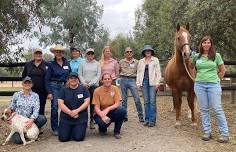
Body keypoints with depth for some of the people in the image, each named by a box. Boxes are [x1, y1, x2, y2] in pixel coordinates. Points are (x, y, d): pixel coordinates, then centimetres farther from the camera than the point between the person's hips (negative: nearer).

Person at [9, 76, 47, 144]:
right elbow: (11, 109, 8)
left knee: (43, 118, -29)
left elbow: (36, 110, -10)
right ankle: (14, 133, 15)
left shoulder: (35, 96, 1)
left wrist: (31, 120, -29)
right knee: (17, 140, -24)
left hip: (29, 120, 1)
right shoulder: (16, 95, 2)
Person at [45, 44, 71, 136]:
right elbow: (47, 79, 0)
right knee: (54, 107, -6)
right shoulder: (51, 64, 2)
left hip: (65, 86, 3)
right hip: (54, 86, -2)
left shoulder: (67, 63, 9)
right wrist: (49, 92, -7)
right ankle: (55, 128, 5)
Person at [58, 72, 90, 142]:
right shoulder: (63, 90, 6)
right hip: (66, 118, 1)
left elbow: (87, 102, -4)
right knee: (63, 138, -10)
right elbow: (60, 103, -3)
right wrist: (70, 112, -15)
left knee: (79, 137, -13)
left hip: (80, 118, -1)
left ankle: (76, 130, 21)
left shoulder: (83, 89, 3)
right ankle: (69, 130, 23)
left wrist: (77, 111, -16)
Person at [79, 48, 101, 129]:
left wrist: (90, 83, -9)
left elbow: (98, 75, 1)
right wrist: (84, 83, -9)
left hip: (94, 86, 0)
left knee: (93, 103, -2)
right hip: (84, 86, 1)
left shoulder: (97, 64, 8)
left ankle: (92, 120, 3)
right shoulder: (82, 64, 9)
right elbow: (80, 75, 6)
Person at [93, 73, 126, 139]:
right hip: (101, 113, -2)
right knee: (102, 122, -36)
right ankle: (102, 128, 7)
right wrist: (103, 116, -32)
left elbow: (117, 104, -13)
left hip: (112, 112, 2)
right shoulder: (97, 91, -11)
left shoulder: (115, 88, -7)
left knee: (122, 110, -30)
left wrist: (108, 109, -31)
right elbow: (96, 107, -14)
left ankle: (117, 131, -6)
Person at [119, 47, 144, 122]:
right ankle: (124, 116, 16)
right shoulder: (121, 62, 9)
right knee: (124, 99, 6)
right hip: (123, 80, 2)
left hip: (132, 80, -1)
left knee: (137, 99, -8)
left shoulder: (136, 62, 7)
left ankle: (140, 116, 1)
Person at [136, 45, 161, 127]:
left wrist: (157, 83, -8)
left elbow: (158, 72, 0)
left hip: (152, 82, -3)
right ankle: (147, 119, 14)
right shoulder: (141, 61, 13)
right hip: (144, 82, 3)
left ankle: (152, 120, 1)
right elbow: (138, 72, 12)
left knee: (152, 101, -5)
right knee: (146, 102, 7)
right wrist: (138, 83, 4)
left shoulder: (155, 60, 4)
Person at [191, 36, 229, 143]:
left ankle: (225, 134, 9)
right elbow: (191, 68, 20)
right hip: (199, 85, 3)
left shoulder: (216, 56, 1)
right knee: (203, 109, 8)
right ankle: (207, 132, 20)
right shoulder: (197, 56, 5)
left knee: (217, 109, -1)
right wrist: (198, 78, 11)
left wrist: (216, 80, 3)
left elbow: (222, 70, 8)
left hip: (213, 85, -2)